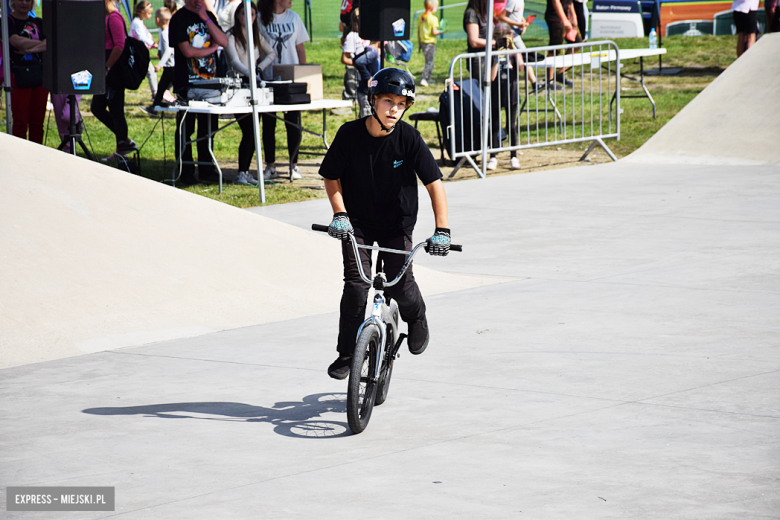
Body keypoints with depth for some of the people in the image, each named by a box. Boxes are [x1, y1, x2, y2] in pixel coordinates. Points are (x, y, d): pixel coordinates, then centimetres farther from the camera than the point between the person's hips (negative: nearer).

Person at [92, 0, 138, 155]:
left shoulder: (114, 17, -14)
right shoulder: (104, 18, 15)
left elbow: (119, 46, -22)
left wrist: (106, 68, -21)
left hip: (114, 71, -10)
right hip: (106, 73, 10)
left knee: (115, 110, -2)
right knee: (97, 108, 12)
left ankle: (122, 150, 9)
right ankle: (124, 141, 20)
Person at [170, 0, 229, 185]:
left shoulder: (209, 16, 13)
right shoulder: (179, 19, -5)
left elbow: (223, 42, 0)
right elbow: (187, 51, -14)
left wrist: (206, 18, -7)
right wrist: (212, 48, 0)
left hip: (209, 81, 5)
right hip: (186, 84, -5)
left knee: (209, 127, 6)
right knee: (185, 129, -1)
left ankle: (206, 171, 13)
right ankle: (186, 173, 3)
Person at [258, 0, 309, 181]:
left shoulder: (293, 18, 6)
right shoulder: (261, 19, -3)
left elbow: (300, 48, 10)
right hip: (268, 79, -2)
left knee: (293, 123, 2)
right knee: (268, 124, 3)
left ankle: (294, 166, 10)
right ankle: (270, 167, 11)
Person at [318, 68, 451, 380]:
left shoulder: (409, 138, -16)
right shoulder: (350, 134, -14)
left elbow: (434, 184, -13)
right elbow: (331, 178, -1)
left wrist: (442, 230, -21)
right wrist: (340, 214, -14)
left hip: (396, 224, 0)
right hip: (357, 223, 0)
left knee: (400, 281, -13)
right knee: (356, 284, -13)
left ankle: (416, 318, 22)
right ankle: (346, 354, 1)